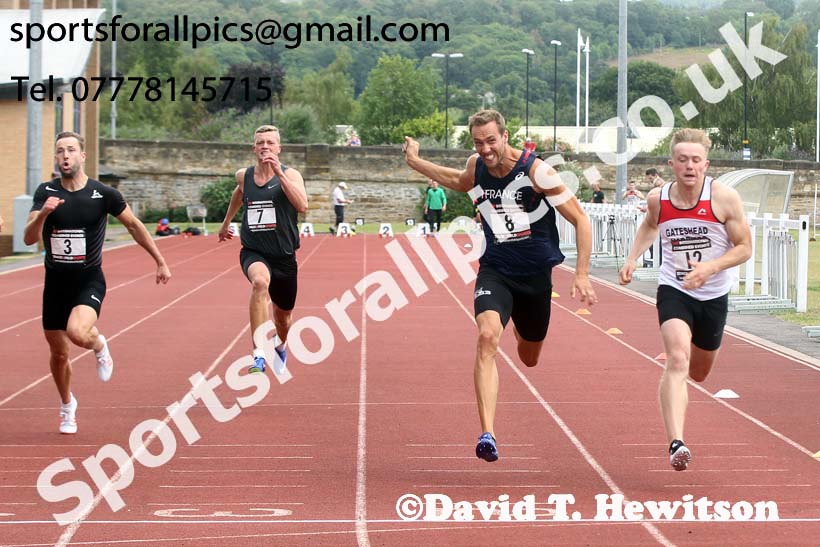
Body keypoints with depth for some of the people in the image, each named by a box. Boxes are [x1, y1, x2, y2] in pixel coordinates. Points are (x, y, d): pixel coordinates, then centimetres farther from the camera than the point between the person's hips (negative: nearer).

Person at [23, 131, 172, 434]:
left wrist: (160, 261, 10)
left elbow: (134, 225, 6)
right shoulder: (46, 192, -5)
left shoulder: (103, 194, -9)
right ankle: (67, 405, 38)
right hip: (56, 281, 3)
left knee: (77, 332, -31)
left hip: (89, 281, -3)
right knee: (59, 352, 11)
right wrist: (42, 213, -32)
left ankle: (99, 345, 6)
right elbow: (28, 239, -12)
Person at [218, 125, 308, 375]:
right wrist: (226, 223, 37)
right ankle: (259, 355, -43)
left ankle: (280, 347, 55)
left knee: (283, 315, 17)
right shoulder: (243, 176, 2)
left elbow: (302, 206, -27)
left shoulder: (290, 175, -8)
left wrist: (279, 173, -29)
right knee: (260, 281, -36)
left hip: (284, 256, 1)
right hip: (253, 252, 0)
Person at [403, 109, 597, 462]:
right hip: (495, 271, 1)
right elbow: (460, 182, 25)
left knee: (529, 359, 17)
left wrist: (581, 274, -18)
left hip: (536, 274, -1)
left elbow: (581, 220, -12)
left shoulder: (536, 171, -17)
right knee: (487, 336, -27)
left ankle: (521, 328, 58)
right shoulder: (476, 167, -4)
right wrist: (415, 163, 20)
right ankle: (487, 434, -33)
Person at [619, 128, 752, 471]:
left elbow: (744, 247, -10)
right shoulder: (658, 199, -8)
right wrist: (632, 258, 3)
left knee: (699, 373, 20)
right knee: (677, 359, -26)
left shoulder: (725, 198, -16)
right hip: (673, 291, -1)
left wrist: (712, 267, -26)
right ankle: (676, 444, -35)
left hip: (713, 295, 1)